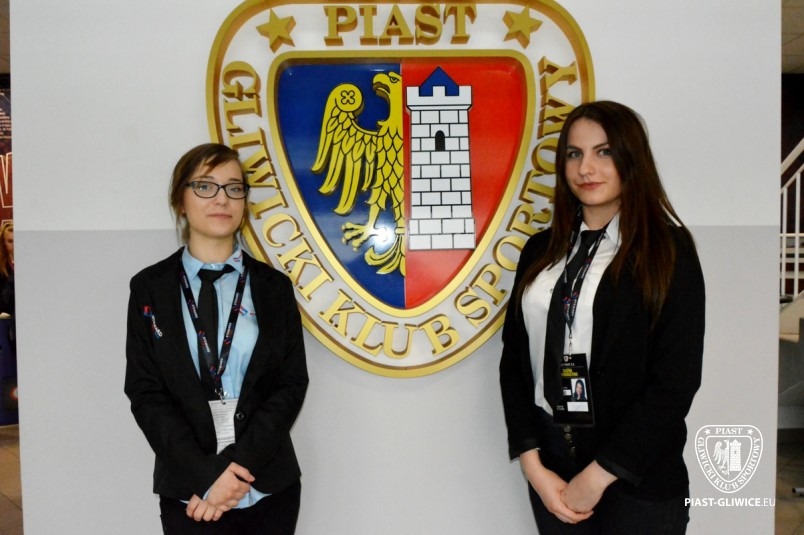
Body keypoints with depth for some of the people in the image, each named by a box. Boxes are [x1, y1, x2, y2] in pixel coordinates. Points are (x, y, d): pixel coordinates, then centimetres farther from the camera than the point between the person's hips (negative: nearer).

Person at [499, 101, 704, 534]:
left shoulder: (669, 251, -8)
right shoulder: (541, 249, 4)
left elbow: (675, 381, -12)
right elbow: (514, 356, 2)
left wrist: (597, 476, -12)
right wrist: (531, 462, -6)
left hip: (638, 481, -3)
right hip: (550, 469, 4)